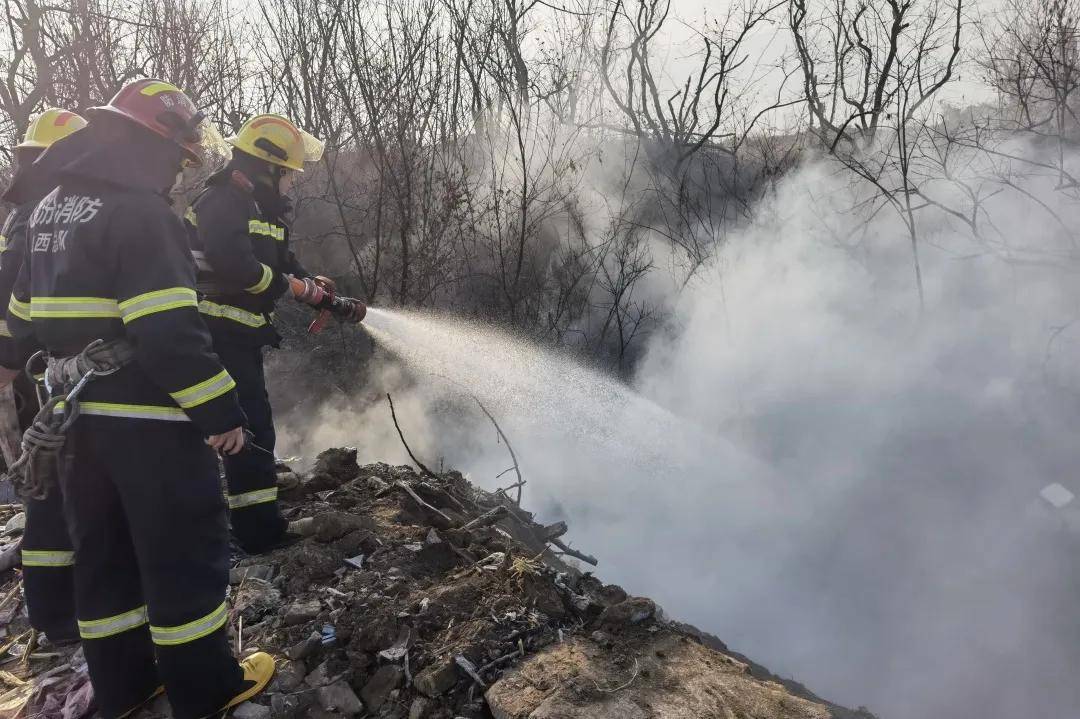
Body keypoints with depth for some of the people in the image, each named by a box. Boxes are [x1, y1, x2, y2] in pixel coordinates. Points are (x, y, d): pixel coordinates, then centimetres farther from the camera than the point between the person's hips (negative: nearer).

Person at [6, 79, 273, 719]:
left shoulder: (51, 210, 14)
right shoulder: (141, 213, -16)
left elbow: (23, 317, 20)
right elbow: (168, 331, -25)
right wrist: (220, 410, -20)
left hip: (79, 416, 9)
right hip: (149, 417, -9)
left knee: (106, 551, 16)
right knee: (184, 550, 2)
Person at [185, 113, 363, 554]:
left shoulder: (264, 210, 16)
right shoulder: (222, 202, -14)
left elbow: (290, 269, 17)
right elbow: (237, 268, -28)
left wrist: (335, 303, 7)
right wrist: (294, 285, -15)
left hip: (239, 335, 10)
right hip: (218, 331, -10)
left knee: (252, 426, 17)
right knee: (253, 429, -9)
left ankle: (252, 521, 31)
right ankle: (261, 529, -1)